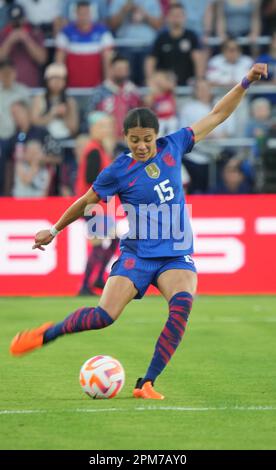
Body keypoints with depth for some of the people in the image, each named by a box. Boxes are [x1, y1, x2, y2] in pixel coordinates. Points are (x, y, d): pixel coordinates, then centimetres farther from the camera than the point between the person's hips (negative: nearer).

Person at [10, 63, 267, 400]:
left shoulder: (173, 147, 1)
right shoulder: (119, 171, -6)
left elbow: (217, 115, 7)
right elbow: (86, 202, 9)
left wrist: (246, 82, 1)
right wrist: (54, 230, 17)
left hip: (177, 255, 2)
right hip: (137, 254, -2)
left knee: (182, 303, -28)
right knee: (105, 316, -16)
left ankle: (147, 383, -22)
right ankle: (46, 334, 14)